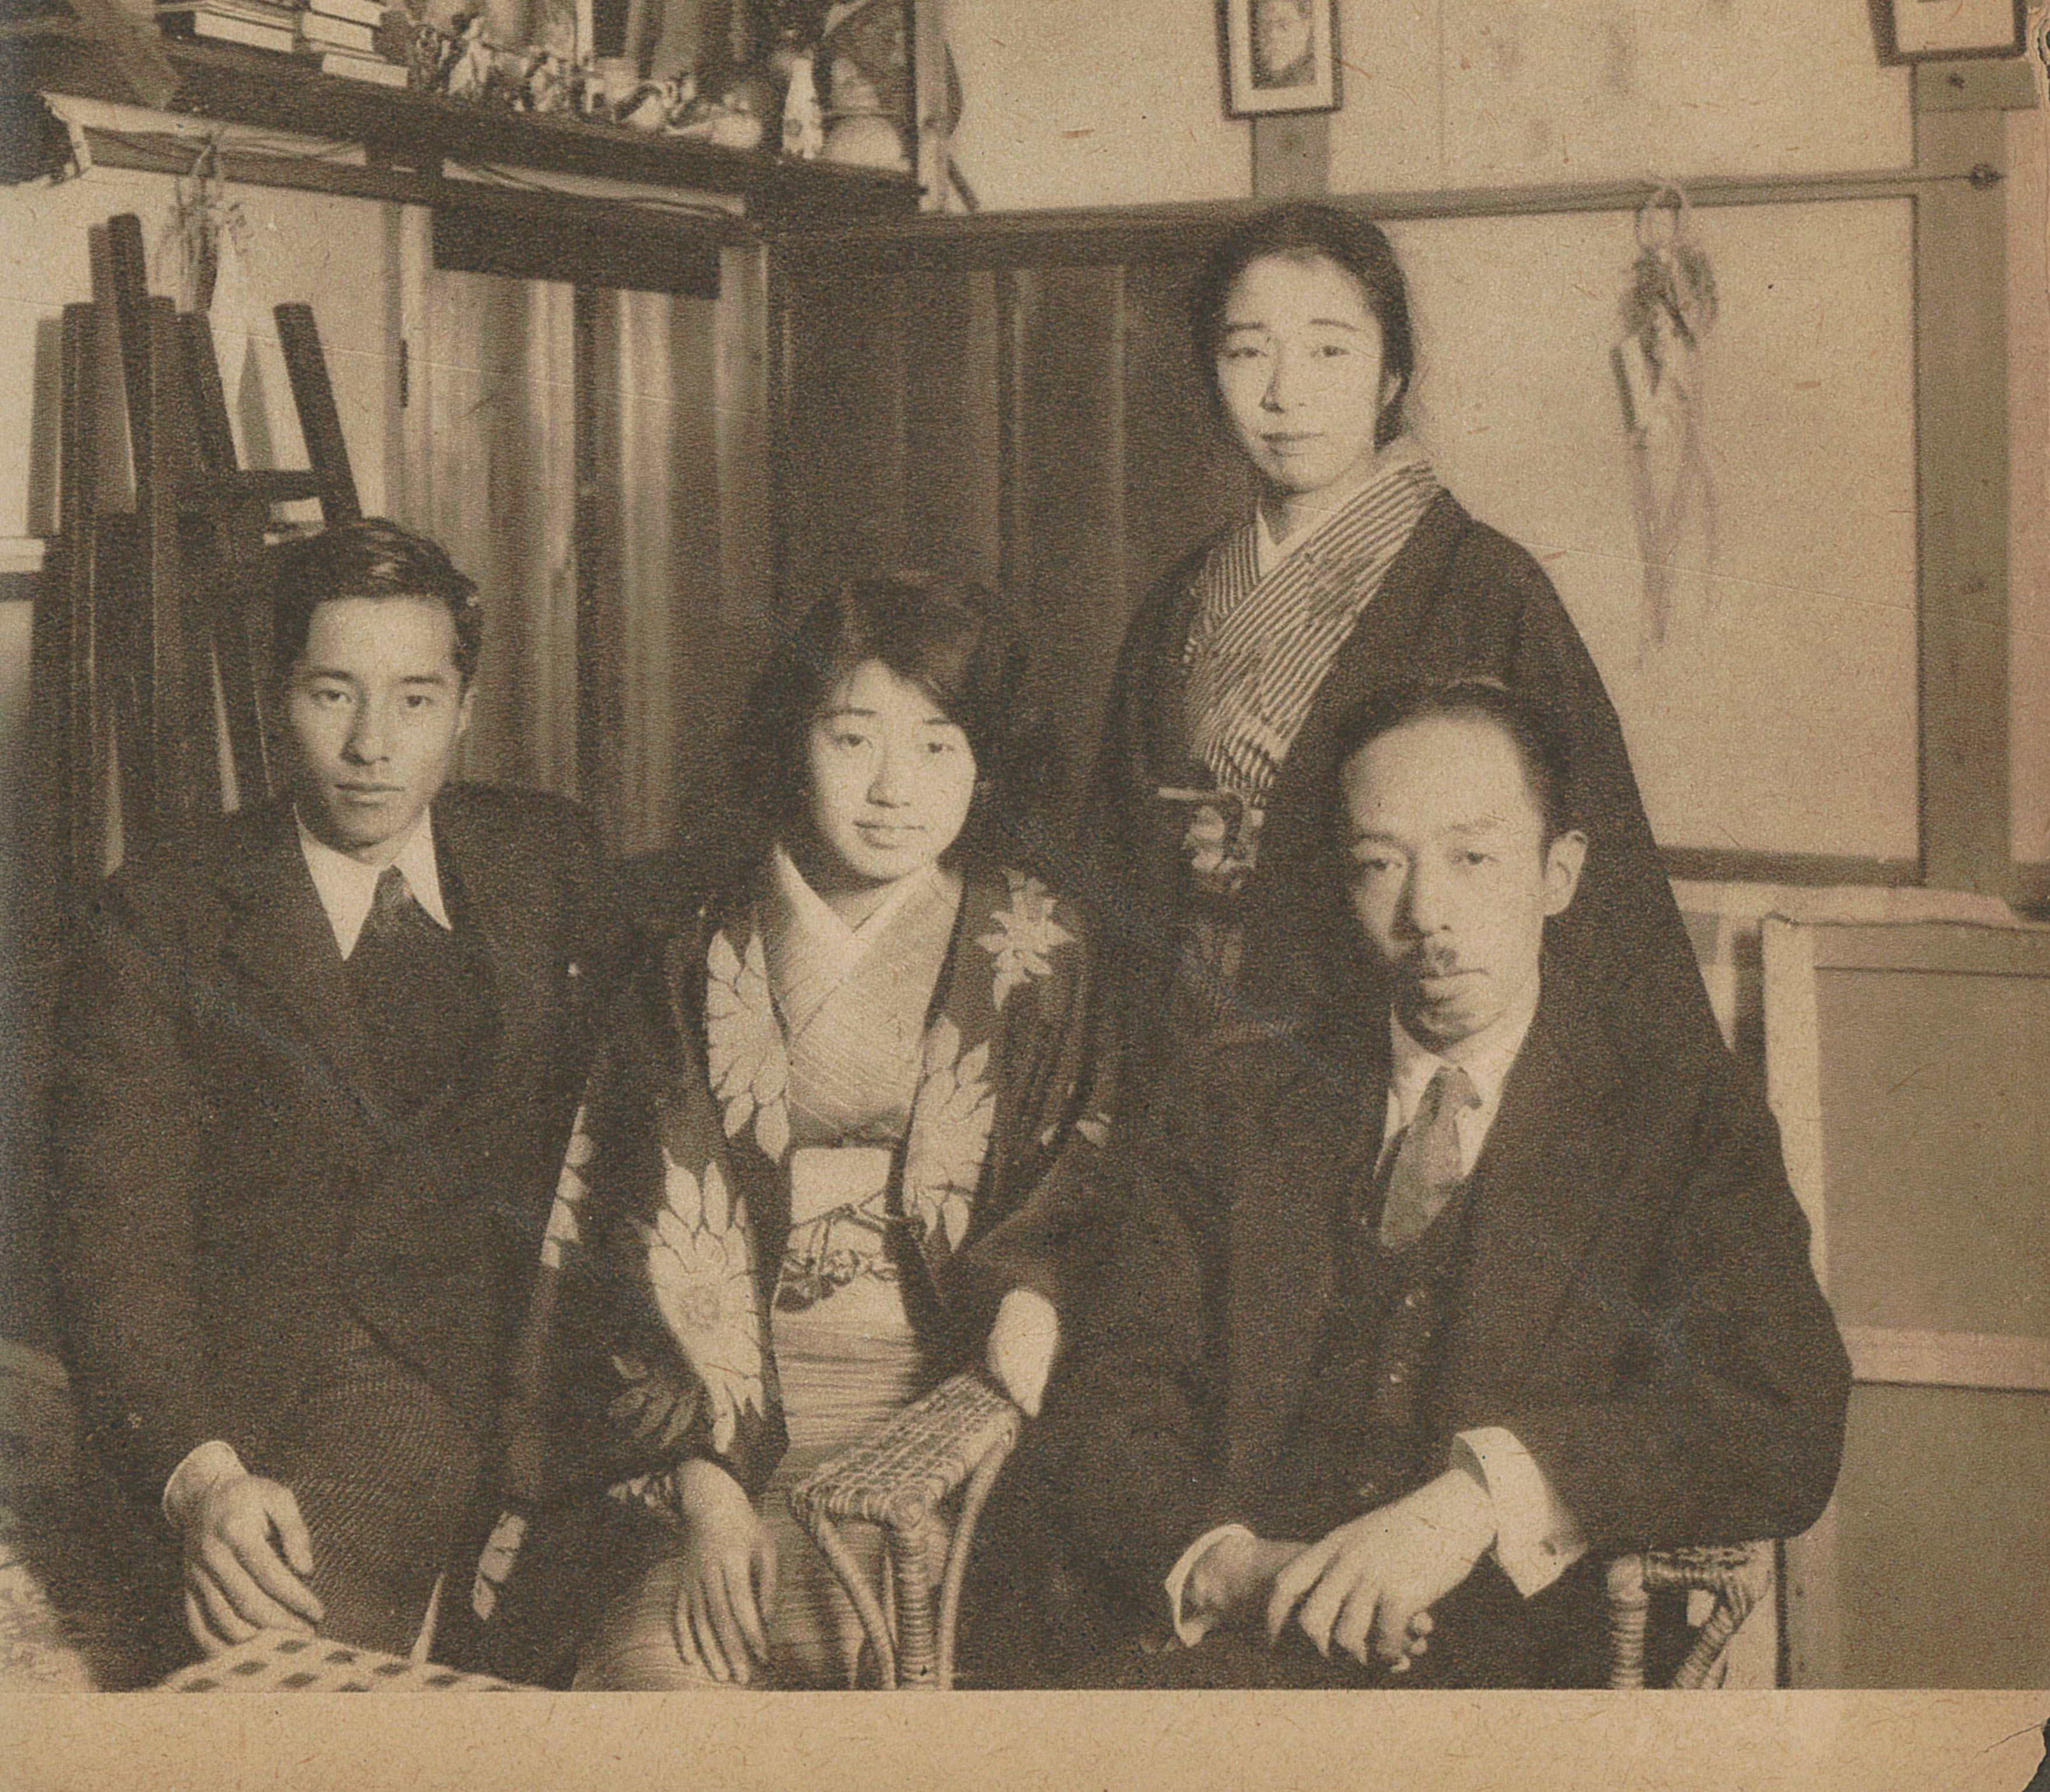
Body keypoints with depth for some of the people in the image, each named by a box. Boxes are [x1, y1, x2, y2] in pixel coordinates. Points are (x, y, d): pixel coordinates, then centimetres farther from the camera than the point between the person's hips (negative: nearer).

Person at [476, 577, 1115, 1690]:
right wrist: (709, 1476, -12)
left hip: (948, 1401, -1)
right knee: (663, 1662, -23)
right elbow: (675, 1233, 0)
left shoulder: (1039, 955, 6)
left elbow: (1085, 1208, 4)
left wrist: (1029, 1308, -19)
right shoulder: (707, 962, 8)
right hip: (731, 1400, 1)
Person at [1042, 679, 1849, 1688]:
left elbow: (1786, 1432, -4)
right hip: (1249, 1653, 3)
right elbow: (1110, 1406, 11)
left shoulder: (1685, 1123, 12)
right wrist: (1226, 1561, -13)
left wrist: (1482, 1497, -20)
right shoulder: (1239, 1117, 21)